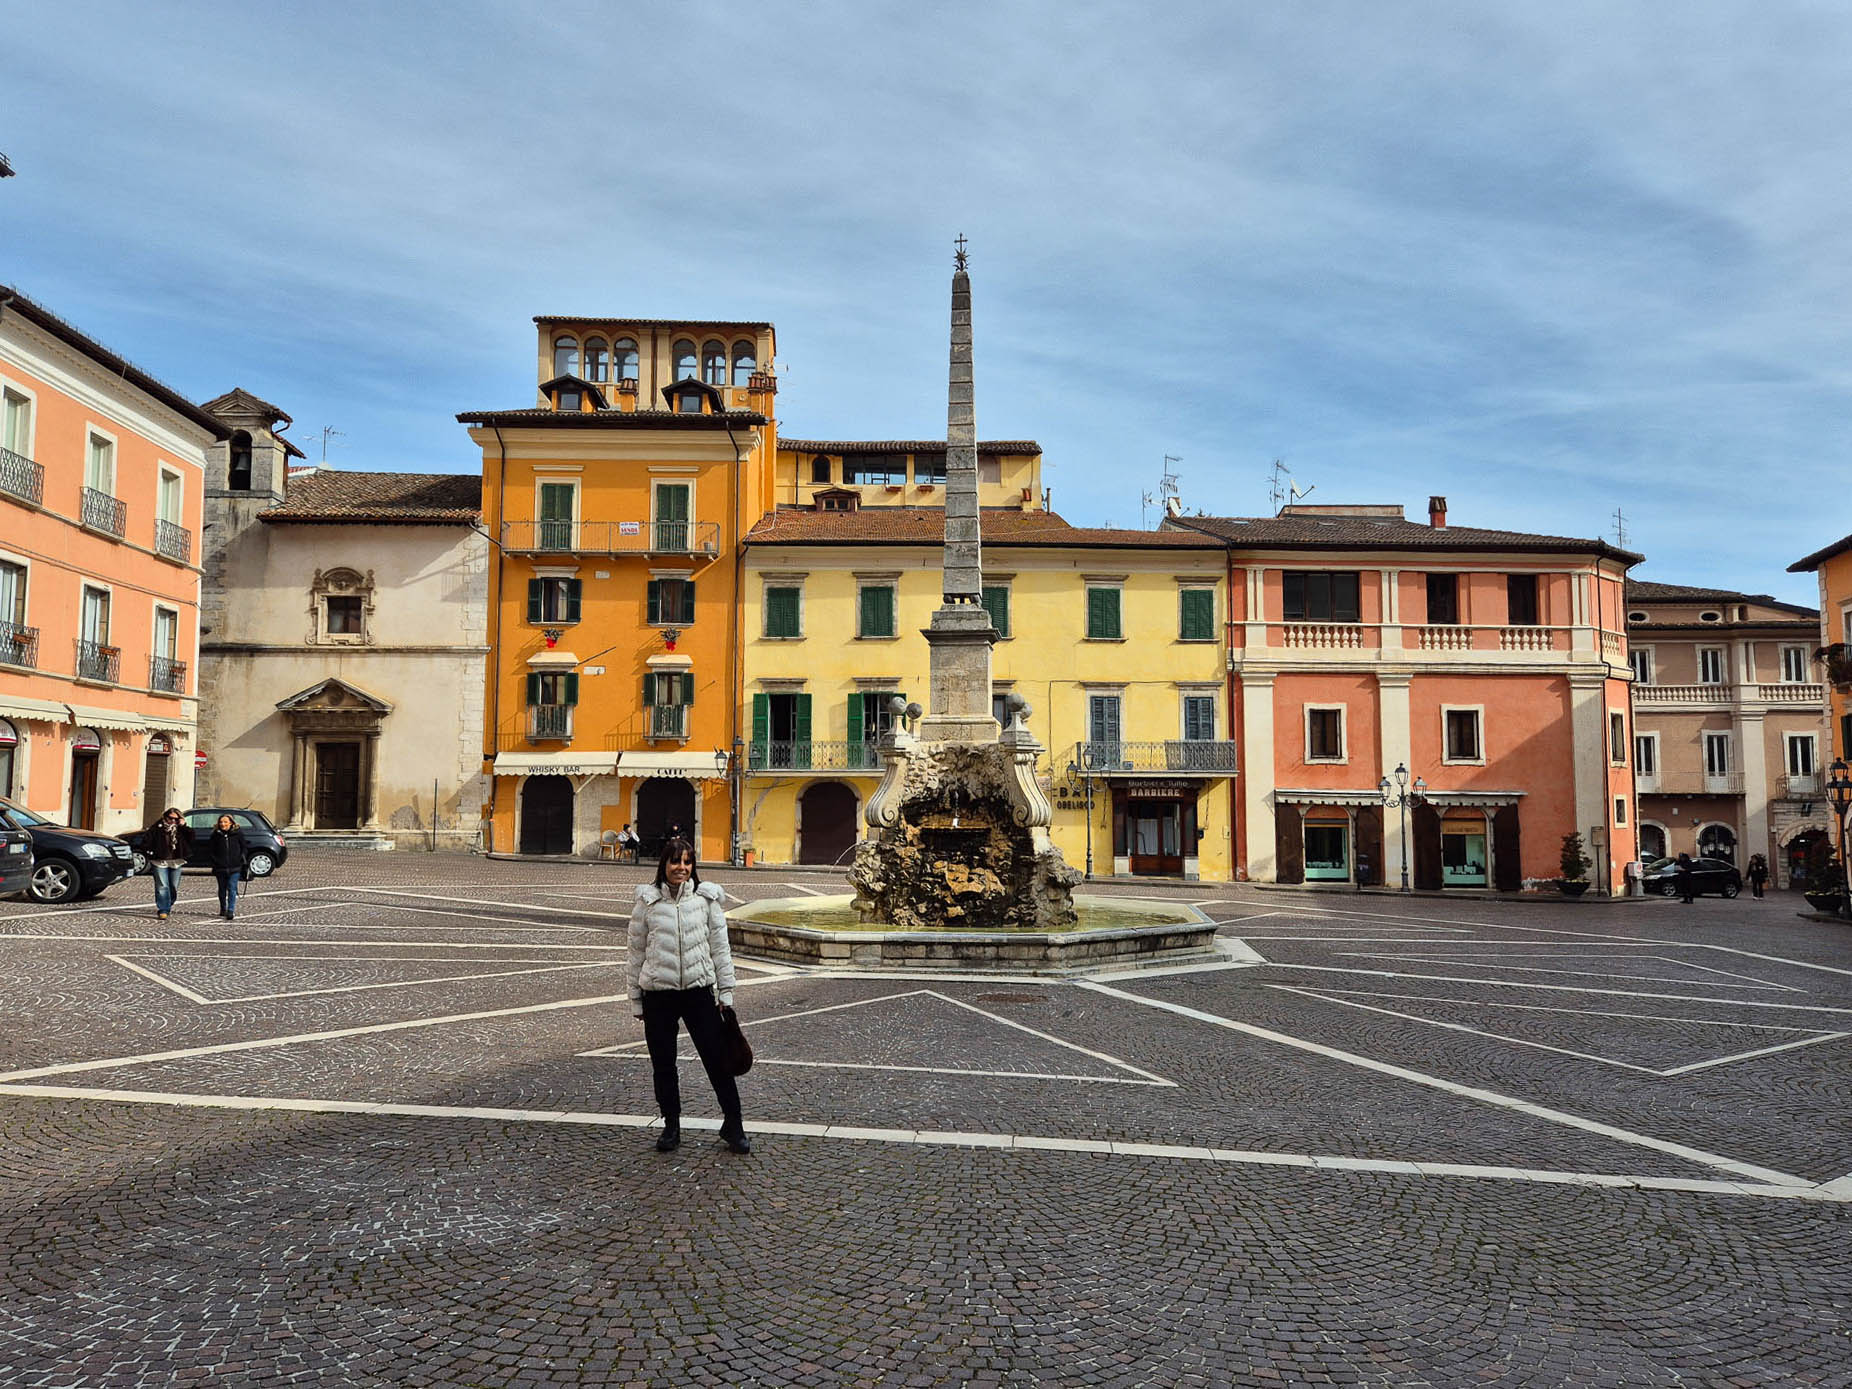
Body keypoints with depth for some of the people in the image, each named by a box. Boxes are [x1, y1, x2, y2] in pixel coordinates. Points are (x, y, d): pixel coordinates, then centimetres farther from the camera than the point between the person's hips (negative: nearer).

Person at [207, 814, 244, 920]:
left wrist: (240, 861, 0)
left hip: (235, 868, -2)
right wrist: (215, 862, -3)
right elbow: (209, 851, 8)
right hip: (220, 868, 2)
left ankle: (231, 911, -17)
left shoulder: (237, 835, 3)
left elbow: (243, 849, 10)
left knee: (232, 888, -13)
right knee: (222, 889, 13)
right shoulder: (216, 836, 4)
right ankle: (223, 910, 29)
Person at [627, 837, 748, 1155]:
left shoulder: (707, 898, 2)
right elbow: (636, 952, 6)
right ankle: (671, 1127, 27)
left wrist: (725, 992, 3)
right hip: (657, 994, 1)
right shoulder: (647, 902, 1)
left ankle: (733, 1126, 14)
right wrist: (636, 999, 6)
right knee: (663, 1066, 10)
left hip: (699, 990, 0)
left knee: (718, 1060, 1)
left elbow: (720, 947, 5)